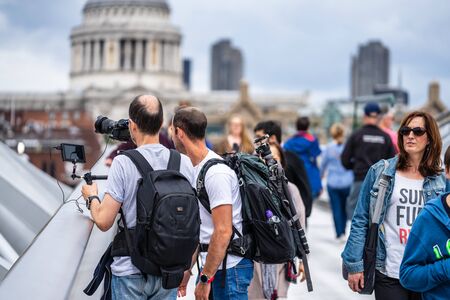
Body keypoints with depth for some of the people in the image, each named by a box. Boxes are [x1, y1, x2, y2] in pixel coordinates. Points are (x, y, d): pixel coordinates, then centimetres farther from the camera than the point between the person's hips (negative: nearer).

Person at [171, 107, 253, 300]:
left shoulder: (216, 173, -19)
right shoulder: (194, 169, 12)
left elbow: (223, 232, -23)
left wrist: (205, 278, -20)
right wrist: (187, 268, 19)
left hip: (229, 268, -9)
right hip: (211, 263, 9)